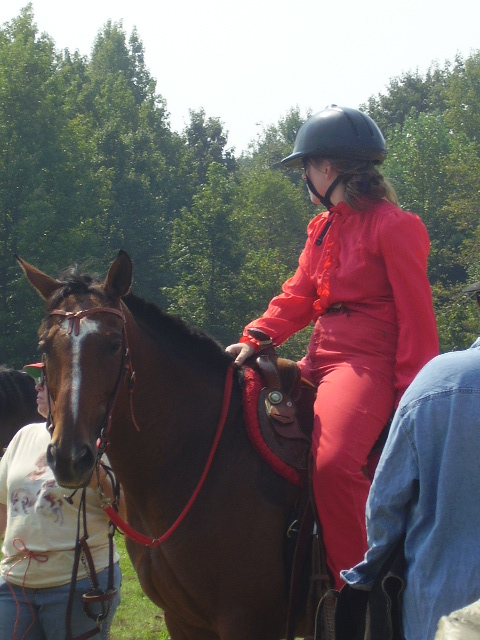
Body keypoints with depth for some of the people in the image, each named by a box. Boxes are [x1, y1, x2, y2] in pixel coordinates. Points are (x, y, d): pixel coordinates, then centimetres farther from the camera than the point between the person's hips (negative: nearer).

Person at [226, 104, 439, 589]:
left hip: (369, 363, -10)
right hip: (321, 359, 10)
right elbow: (299, 296, 14)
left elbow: (416, 318, -10)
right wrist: (256, 338, -4)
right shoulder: (323, 228, 19)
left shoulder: (394, 227, -8)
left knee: (333, 461, -32)